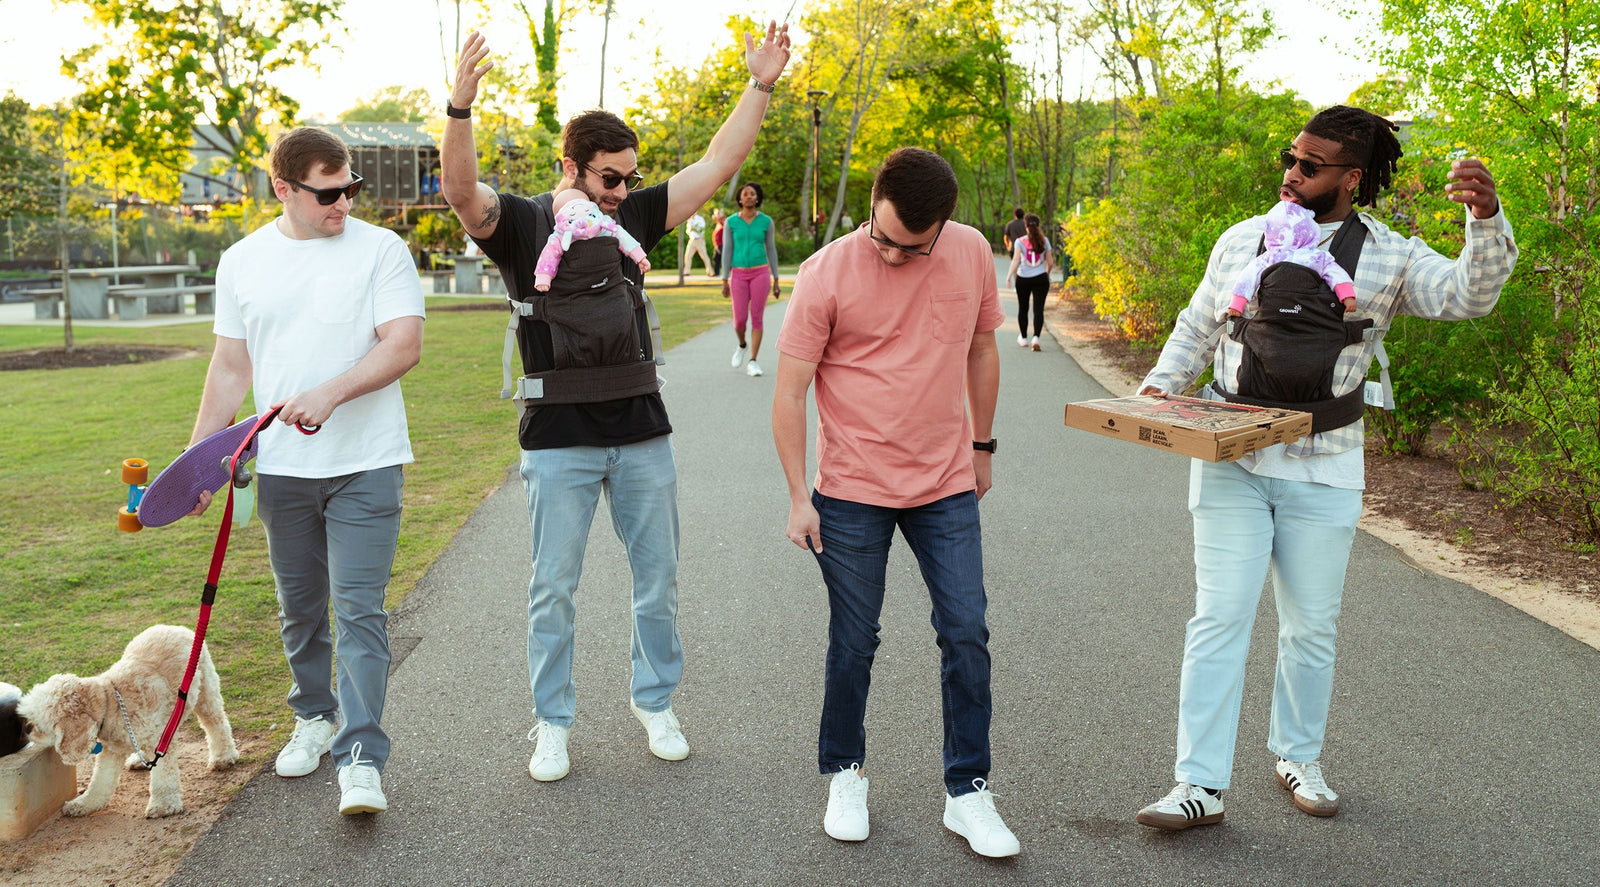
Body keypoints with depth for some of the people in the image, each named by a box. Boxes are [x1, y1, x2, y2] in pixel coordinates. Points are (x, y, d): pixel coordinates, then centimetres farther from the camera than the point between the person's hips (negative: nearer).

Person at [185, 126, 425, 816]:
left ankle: (361, 758, -6)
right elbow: (230, 368, 12)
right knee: (300, 608, 15)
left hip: (365, 463, -4)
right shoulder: (243, 262, 7)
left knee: (359, 609, -8)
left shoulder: (380, 249, -4)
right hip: (281, 467, 4)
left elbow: (404, 345, -12)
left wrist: (330, 395, -24)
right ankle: (315, 717, 35)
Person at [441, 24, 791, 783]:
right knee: (554, 588, 6)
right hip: (559, 441, -3)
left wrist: (761, 86, -2)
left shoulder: (631, 218, 4)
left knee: (658, 579, 12)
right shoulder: (519, 223, -6)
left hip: (642, 434, 4)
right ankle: (552, 724, 20)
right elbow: (461, 188, -25)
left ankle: (655, 702, 30)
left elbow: (716, 167, 4)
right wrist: (461, 106, -40)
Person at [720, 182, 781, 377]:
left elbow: (771, 250, 5)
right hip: (739, 274, 0)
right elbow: (727, 251, 1)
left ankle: (753, 363, 1)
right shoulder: (730, 222, 0)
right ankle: (742, 345, 31)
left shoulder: (766, 221, 1)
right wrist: (725, 281, -1)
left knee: (757, 318, -5)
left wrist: (776, 281, 4)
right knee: (740, 319, -3)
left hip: (760, 273, 0)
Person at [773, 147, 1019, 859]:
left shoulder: (973, 254, -2)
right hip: (852, 492, -3)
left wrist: (982, 446, 18)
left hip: (947, 487, 3)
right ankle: (844, 774, 28)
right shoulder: (827, 273, -13)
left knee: (966, 634, 2)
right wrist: (798, 497, -9)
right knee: (853, 643, 7)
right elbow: (789, 393, -8)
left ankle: (968, 793, 15)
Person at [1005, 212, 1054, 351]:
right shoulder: (1044, 241, 1)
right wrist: (1047, 274, 21)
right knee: (1038, 309, -1)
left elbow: (1016, 259, -17)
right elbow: (1050, 262, 4)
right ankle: (1036, 337, -20)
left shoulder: (1020, 241, -4)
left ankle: (1023, 338, 28)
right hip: (1041, 279, 0)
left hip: (1023, 279, 0)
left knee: (1023, 309, 15)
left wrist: (1009, 275, -18)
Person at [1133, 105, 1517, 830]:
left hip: (1323, 469, 0)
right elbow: (1196, 328, 18)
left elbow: (1469, 296, -12)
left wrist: (1486, 218, -28)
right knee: (1219, 616, -5)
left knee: (1312, 627, 10)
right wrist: (1158, 387, 4)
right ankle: (1200, 785, -2)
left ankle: (1298, 757, 31)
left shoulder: (1390, 257, 2)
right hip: (1231, 459, 0)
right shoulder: (1242, 241, 7)